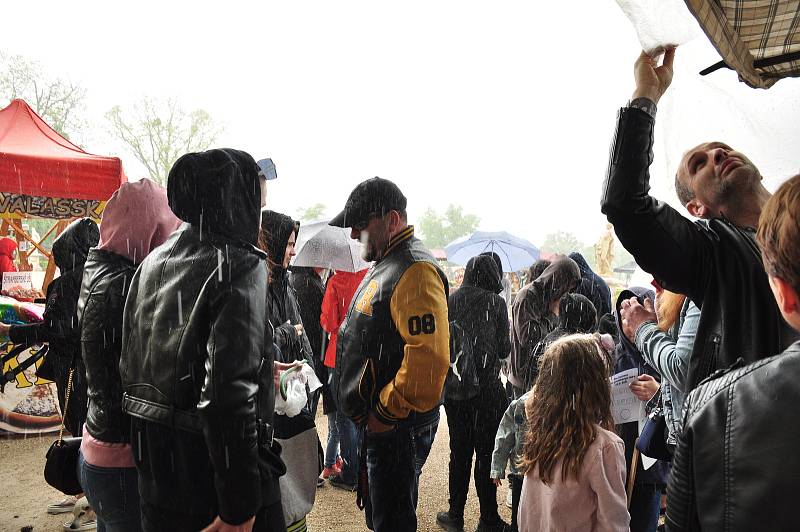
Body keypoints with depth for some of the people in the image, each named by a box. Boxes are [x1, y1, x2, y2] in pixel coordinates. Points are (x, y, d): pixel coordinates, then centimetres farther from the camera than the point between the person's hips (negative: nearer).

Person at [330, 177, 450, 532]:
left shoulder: (415, 271, -21)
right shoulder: (385, 266, 13)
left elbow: (428, 358, -31)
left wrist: (386, 413, -20)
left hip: (397, 428, -10)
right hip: (378, 422, 10)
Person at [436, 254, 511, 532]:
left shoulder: (452, 299, 1)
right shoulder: (496, 302, -6)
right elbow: (504, 349, -6)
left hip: (454, 387, 3)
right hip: (487, 388, -3)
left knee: (459, 452, 14)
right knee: (486, 452, 7)